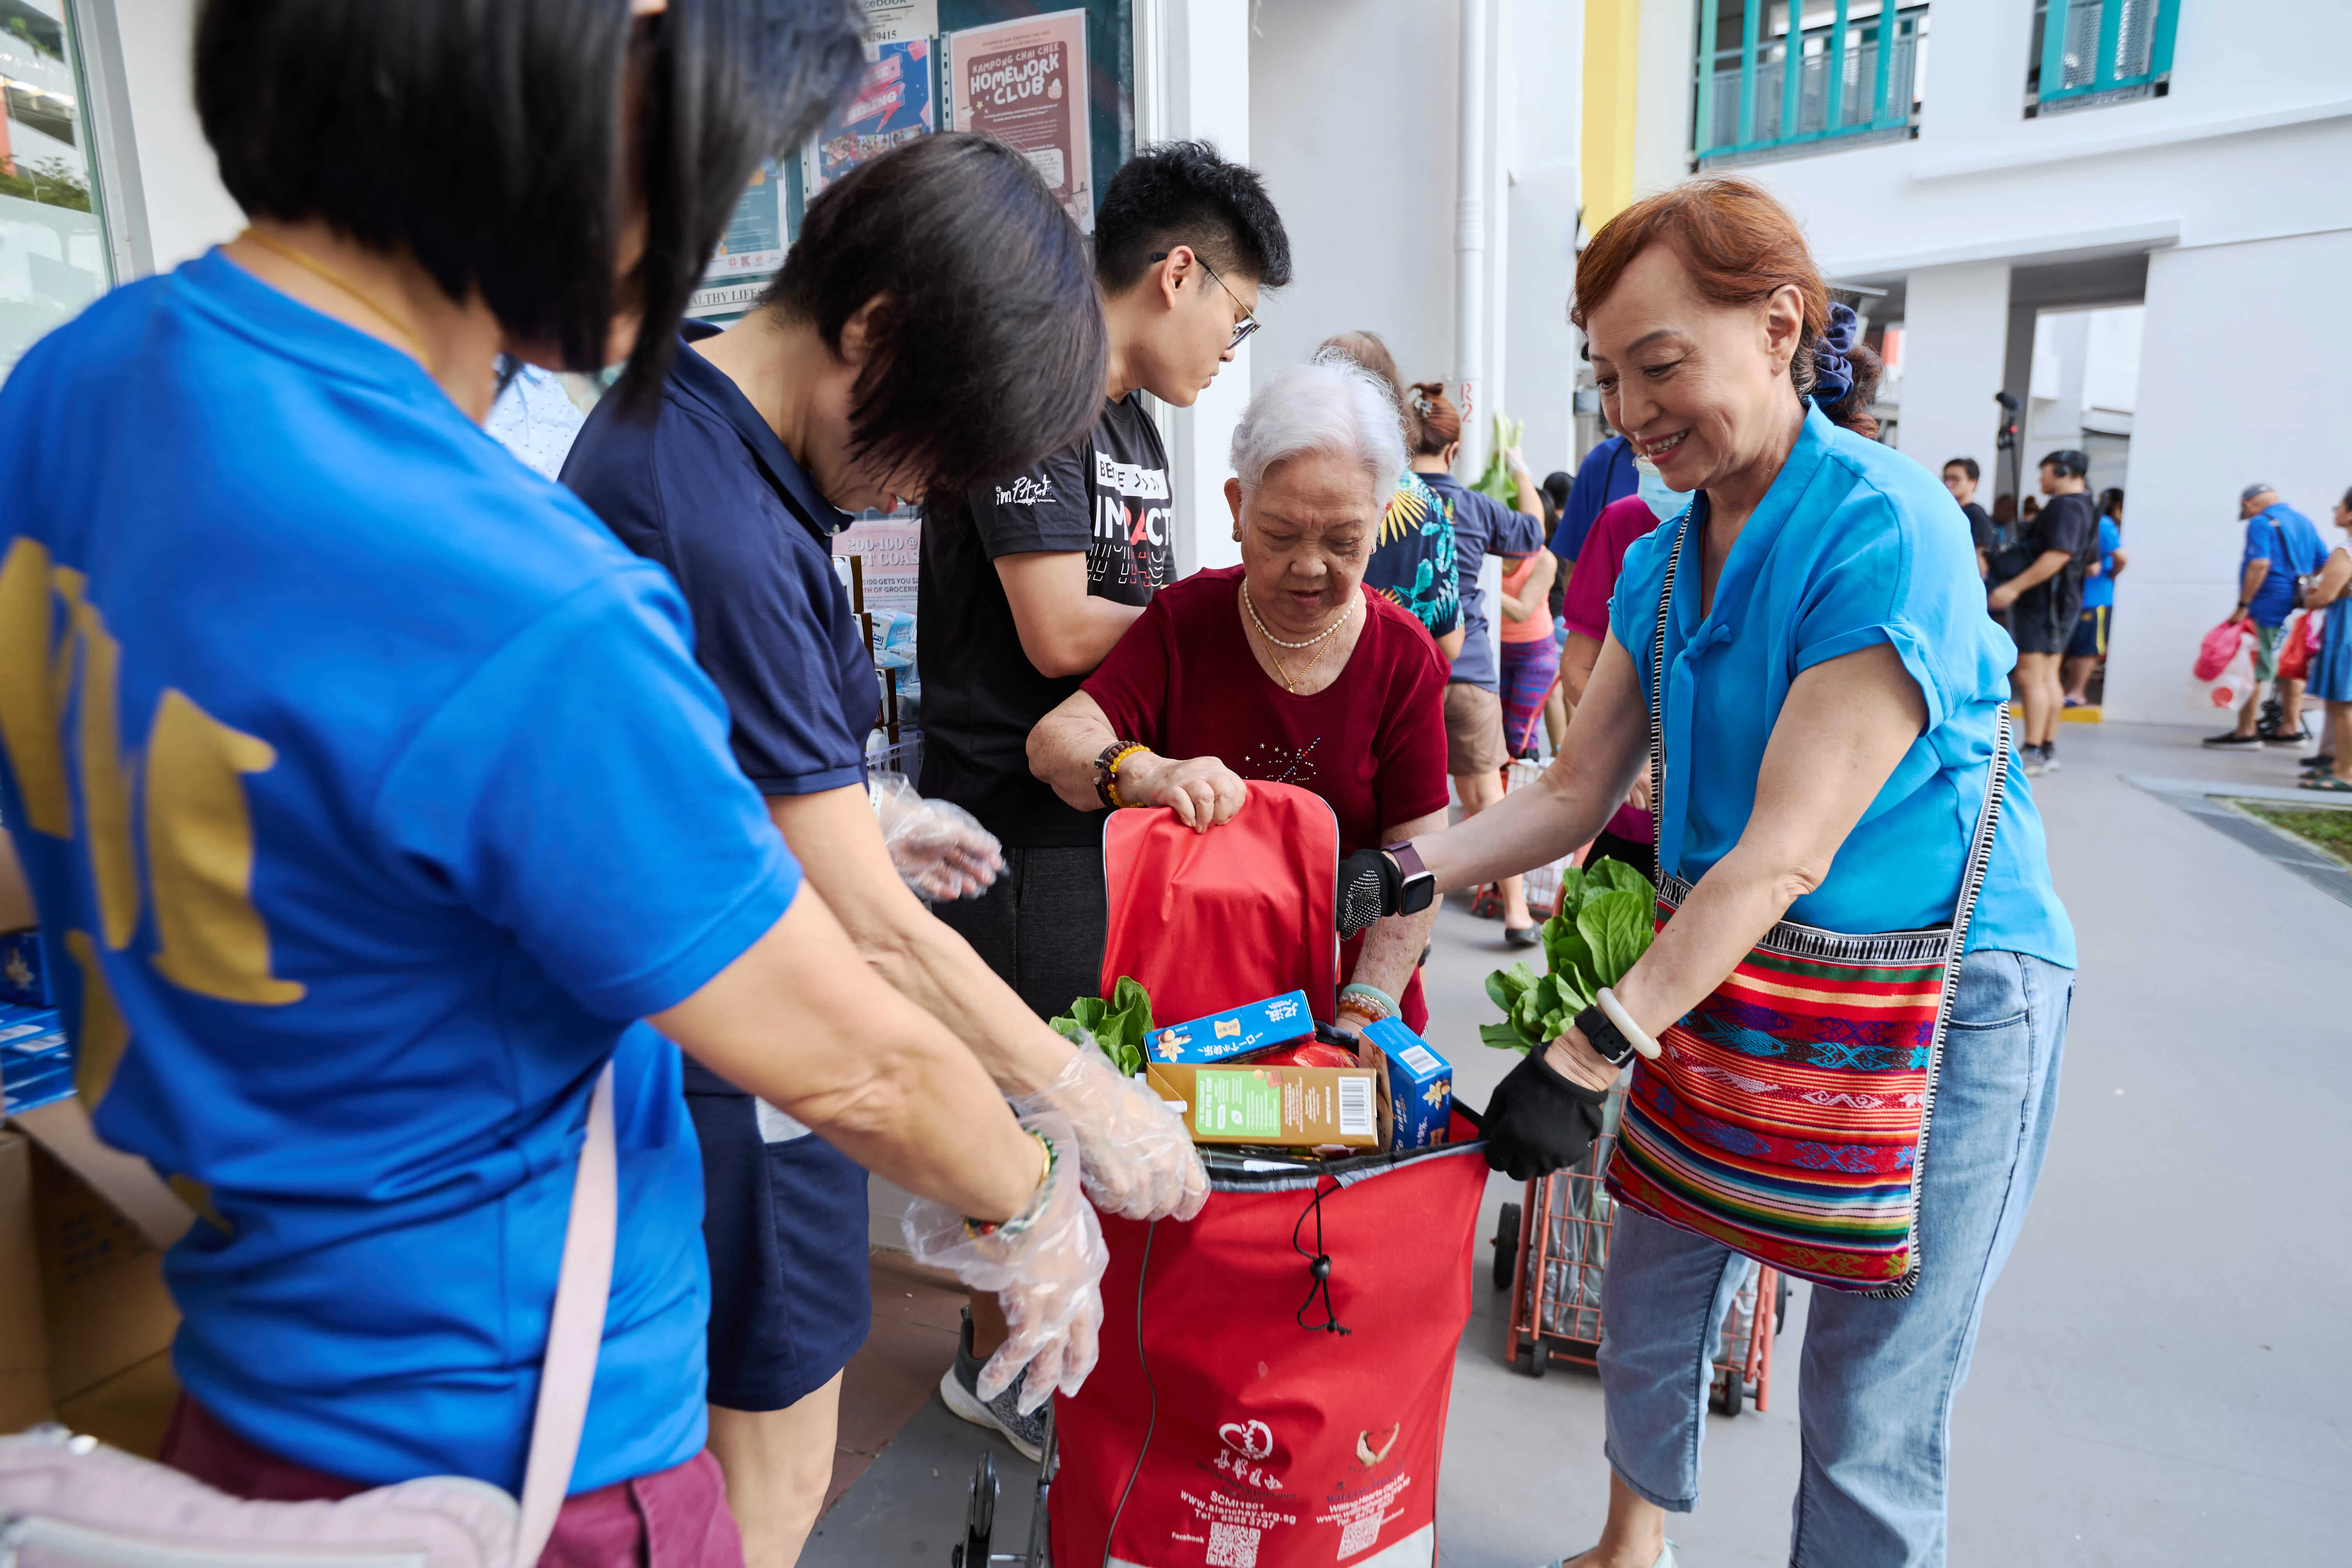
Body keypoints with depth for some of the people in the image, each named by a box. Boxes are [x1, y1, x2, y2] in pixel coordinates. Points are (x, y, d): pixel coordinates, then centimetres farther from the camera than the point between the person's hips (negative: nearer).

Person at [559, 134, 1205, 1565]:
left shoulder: (677, 411, 3)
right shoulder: (724, 536, -30)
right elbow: (873, 934, -28)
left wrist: (858, 816, 11)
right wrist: (1092, 1105, -18)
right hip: (729, 1070, -9)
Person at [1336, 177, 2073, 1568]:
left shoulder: (1888, 531, -21)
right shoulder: (1662, 561, 3)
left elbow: (1786, 851, -26)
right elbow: (1579, 791, 3)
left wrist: (1592, 1055, -29)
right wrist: (1406, 871, -11)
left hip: (1938, 1010, -7)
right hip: (1729, 982, 7)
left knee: (1868, 1423, 4)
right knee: (1650, 1293, 19)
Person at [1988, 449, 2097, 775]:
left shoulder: (2065, 507, -14)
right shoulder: (2083, 507, 19)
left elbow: (2058, 555, -25)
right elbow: (2088, 558, 24)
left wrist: (2014, 587, -27)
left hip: (2044, 600, -11)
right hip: (2059, 601, 11)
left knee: (2030, 676, -11)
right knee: (2048, 677, 13)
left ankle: (2034, 753, -11)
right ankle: (2049, 751, 16)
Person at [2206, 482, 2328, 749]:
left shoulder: (2261, 524, -11)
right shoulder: (2305, 522, 14)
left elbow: (2259, 565, -22)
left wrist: (2243, 606, -22)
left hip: (2266, 608, -8)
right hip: (2295, 611, 8)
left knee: (2253, 670, -5)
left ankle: (2246, 732, -5)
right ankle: (2290, 730, 16)